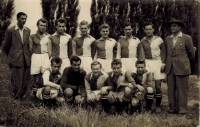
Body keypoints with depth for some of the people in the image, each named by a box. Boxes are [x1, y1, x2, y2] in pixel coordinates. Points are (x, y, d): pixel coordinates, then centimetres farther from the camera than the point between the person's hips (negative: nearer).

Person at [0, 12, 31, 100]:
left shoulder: (28, 30, 8)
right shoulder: (10, 30, -4)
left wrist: (28, 55, 14)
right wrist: (10, 56, 12)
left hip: (26, 59, 4)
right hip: (16, 59, -4)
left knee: (26, 80, 8)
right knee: (17, 80, 2)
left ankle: (23, 97, 22)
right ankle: (16, 97, 18)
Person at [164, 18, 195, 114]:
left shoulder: (187, 38, 0)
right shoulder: (167, 39, 12)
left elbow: (191, 54, 7)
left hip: (182, 67, -4)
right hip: (170, 67, 4)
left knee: (182, 89, 1)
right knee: (171, 89, 7)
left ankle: (182, 109, 10)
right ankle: (172, 108, 16)